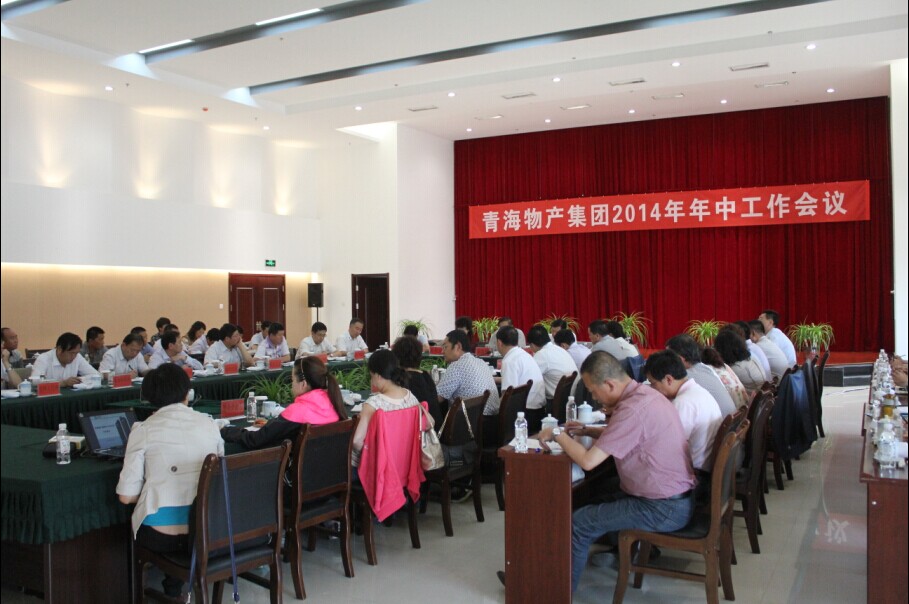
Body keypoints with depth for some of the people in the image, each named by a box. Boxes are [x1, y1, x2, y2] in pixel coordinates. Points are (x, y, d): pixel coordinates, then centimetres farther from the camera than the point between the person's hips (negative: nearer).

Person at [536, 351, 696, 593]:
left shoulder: (633, 408, -27)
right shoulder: (644, 393, 3)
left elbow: (588, 460, -27)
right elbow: (619, 433, 22)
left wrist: (558, 434, -11)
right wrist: (587, 431, 8)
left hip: (663, 509, -10)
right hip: (676, 497, 10)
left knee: (579, 523, -6)